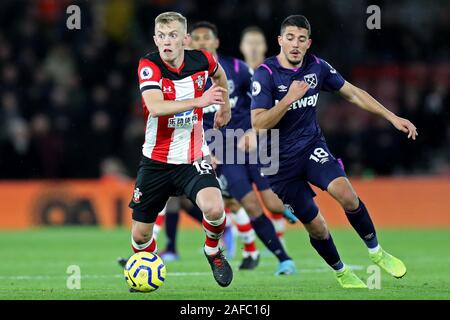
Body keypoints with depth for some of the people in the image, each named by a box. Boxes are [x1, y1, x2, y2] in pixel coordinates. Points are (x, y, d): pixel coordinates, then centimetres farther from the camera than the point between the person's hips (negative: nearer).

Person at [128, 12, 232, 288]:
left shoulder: (202, 60, -7)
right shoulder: (149, 66, -16)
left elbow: (219, 74, 21)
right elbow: (155, 107, -34)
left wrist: (224, 107, 26)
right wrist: (198, 101, -44)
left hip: (194, 159, 0)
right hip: (156, 160, 0)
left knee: (214, 208, -27)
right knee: (141, 233, 6)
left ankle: (213, 251, 6)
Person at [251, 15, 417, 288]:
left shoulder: (317, 66, -3)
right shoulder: (266, 74, -17)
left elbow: (352, 93, 9)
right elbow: (258, 124, -22)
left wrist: (392, 117, 6)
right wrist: (289, 98, -31)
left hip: (312, 146, 3)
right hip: (281, 160, -3)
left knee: (346, 194, -24)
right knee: (315, 225, 0)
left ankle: (376, 251, -3)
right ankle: (342, 273, 28)